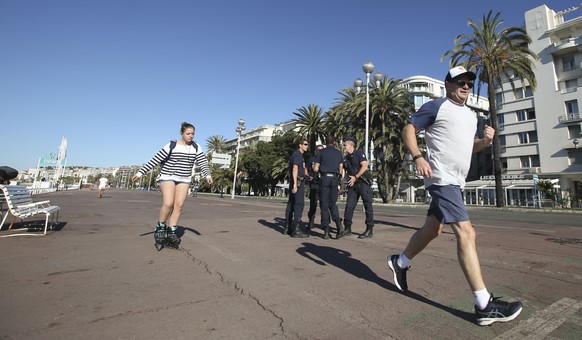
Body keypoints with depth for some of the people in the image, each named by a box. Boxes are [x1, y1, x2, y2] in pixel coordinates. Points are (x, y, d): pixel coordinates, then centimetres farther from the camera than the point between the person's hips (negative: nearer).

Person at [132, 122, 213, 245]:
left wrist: (208, 175, -21)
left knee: (179, 205, -2)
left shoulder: (196, 148, 3)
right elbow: (155, 160, -10)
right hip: (168, 177, -4)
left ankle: (171, 231, 8)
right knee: (168, 204, -16)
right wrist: (140, 173, -14)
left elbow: (203, 162, -4)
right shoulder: (171, 146, -9)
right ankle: (160, 226, 9)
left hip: (184, 179, 4)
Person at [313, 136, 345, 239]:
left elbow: (315, 169, 1)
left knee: (324, 205, 3)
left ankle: (326, 231, 2)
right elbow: (341, 170, 11)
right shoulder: (339, 153, 11)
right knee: (332, 204, 13)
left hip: (324, 178, -2)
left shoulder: (322, 152, 3)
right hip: (335, 179, 3)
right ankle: (339, 225, -6)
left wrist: (314, 166, 23)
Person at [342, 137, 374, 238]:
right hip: (352, 184, 7)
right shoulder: (346, 158, 17)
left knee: (368, 205, -3)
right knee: (349, 206, 3)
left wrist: (355, 177, -16)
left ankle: (370, 230, 1)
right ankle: (347, 228, 12)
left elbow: (364, 166, -12)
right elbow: (344, 171, 20)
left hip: (363, 182, -6)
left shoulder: (359, 153, -2)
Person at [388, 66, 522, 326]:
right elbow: (408, 129, -7)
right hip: (442, 178, -9)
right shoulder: (436, 106, -3)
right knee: (466, 232, -14)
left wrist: (486, 140, 5)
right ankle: (484, 306, -8)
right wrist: (418, 157, -21)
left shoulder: (471, 115, 22)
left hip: (456, 181, 9)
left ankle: (399, 262, 34)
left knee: (432, 229, 15)